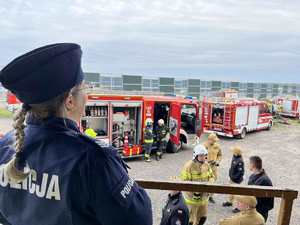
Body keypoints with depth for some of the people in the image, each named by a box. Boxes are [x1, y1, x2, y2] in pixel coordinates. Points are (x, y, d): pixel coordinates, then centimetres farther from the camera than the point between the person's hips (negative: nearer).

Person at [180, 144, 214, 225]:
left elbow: (211, 176, 10)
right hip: (192, 198, -6)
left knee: (203, 218, 22)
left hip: (204, 197, 6)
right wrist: (194, 191, -29)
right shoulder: (189, 166, -23)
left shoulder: (206, 165, -2)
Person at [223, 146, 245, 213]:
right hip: (232, 178, 9)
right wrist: (230, 174, 15)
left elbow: (241, 172, -27)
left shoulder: (240, 161, -29)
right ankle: (230, 201, 45)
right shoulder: (234, 157, -1)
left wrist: (234, 177, -21)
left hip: (236, 180, -9)